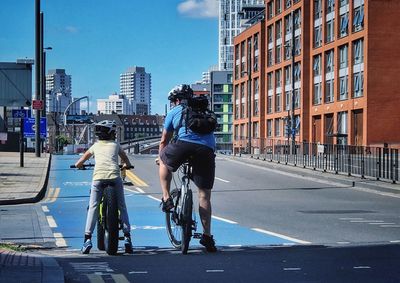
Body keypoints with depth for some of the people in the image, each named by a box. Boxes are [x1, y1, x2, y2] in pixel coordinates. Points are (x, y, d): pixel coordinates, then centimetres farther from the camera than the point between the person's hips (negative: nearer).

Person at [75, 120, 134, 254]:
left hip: (98, 176, 0)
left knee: (93, 207, 3)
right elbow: (126, 161, 34)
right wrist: (126, 165, 56)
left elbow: (79, 163, 27)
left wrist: (79, 165, 49)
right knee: (122, 207, 9)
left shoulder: (96, 146, 24)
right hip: (114, 175, 0)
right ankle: (127, 237, 2)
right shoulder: (116, 145, 23)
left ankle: (87, 238, -7)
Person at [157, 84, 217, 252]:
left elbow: (164, 141, 31)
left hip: (184, 144, -3)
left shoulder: (174, 112, 23)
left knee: (164, 162, 29)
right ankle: (207, 236, 9)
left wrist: (160, 157, 48)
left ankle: (166, 198, 19)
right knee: (204, 195, 9)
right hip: (207, 149, 3)